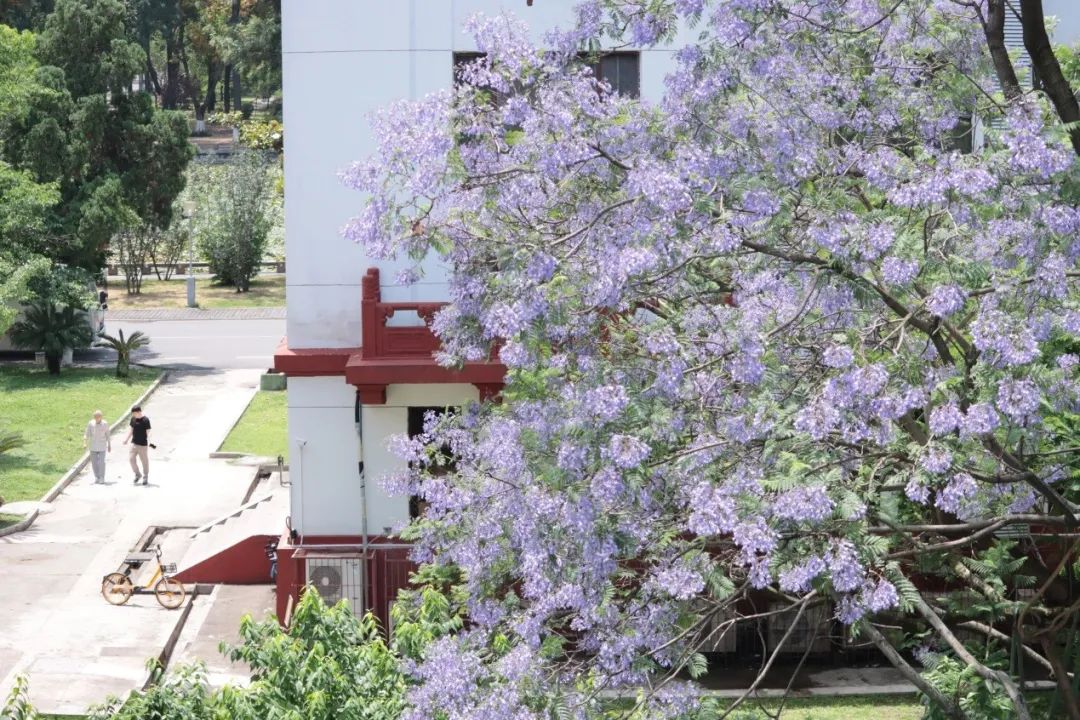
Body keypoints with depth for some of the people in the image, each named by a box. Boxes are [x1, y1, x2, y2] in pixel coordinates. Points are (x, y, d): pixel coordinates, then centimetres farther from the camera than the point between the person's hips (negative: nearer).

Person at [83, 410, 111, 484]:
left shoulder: (105, 424, -1)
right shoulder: (90, 424, 0)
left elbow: (107, 435, 7)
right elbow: (86, 434, 0)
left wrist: (109, 445, 10)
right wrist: (85, 443, -13)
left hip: (102, 447, -2)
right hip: (93, 447, 2)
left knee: (101, 462, -8)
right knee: (94, 462, 4)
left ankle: (101, 478, 1)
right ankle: (96, 477, 17)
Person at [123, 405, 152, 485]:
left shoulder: (145, 420, -13)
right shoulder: (133, 419, 4)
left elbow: (148, 432, -15)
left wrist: (148, 441, -26)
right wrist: (127, 439, 15)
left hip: (142, 444, -6)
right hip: (134, 443, 6)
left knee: (144, 461, 4)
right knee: (132, 458, 1)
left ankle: (145, 477, 17)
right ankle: (137, 474, 20)